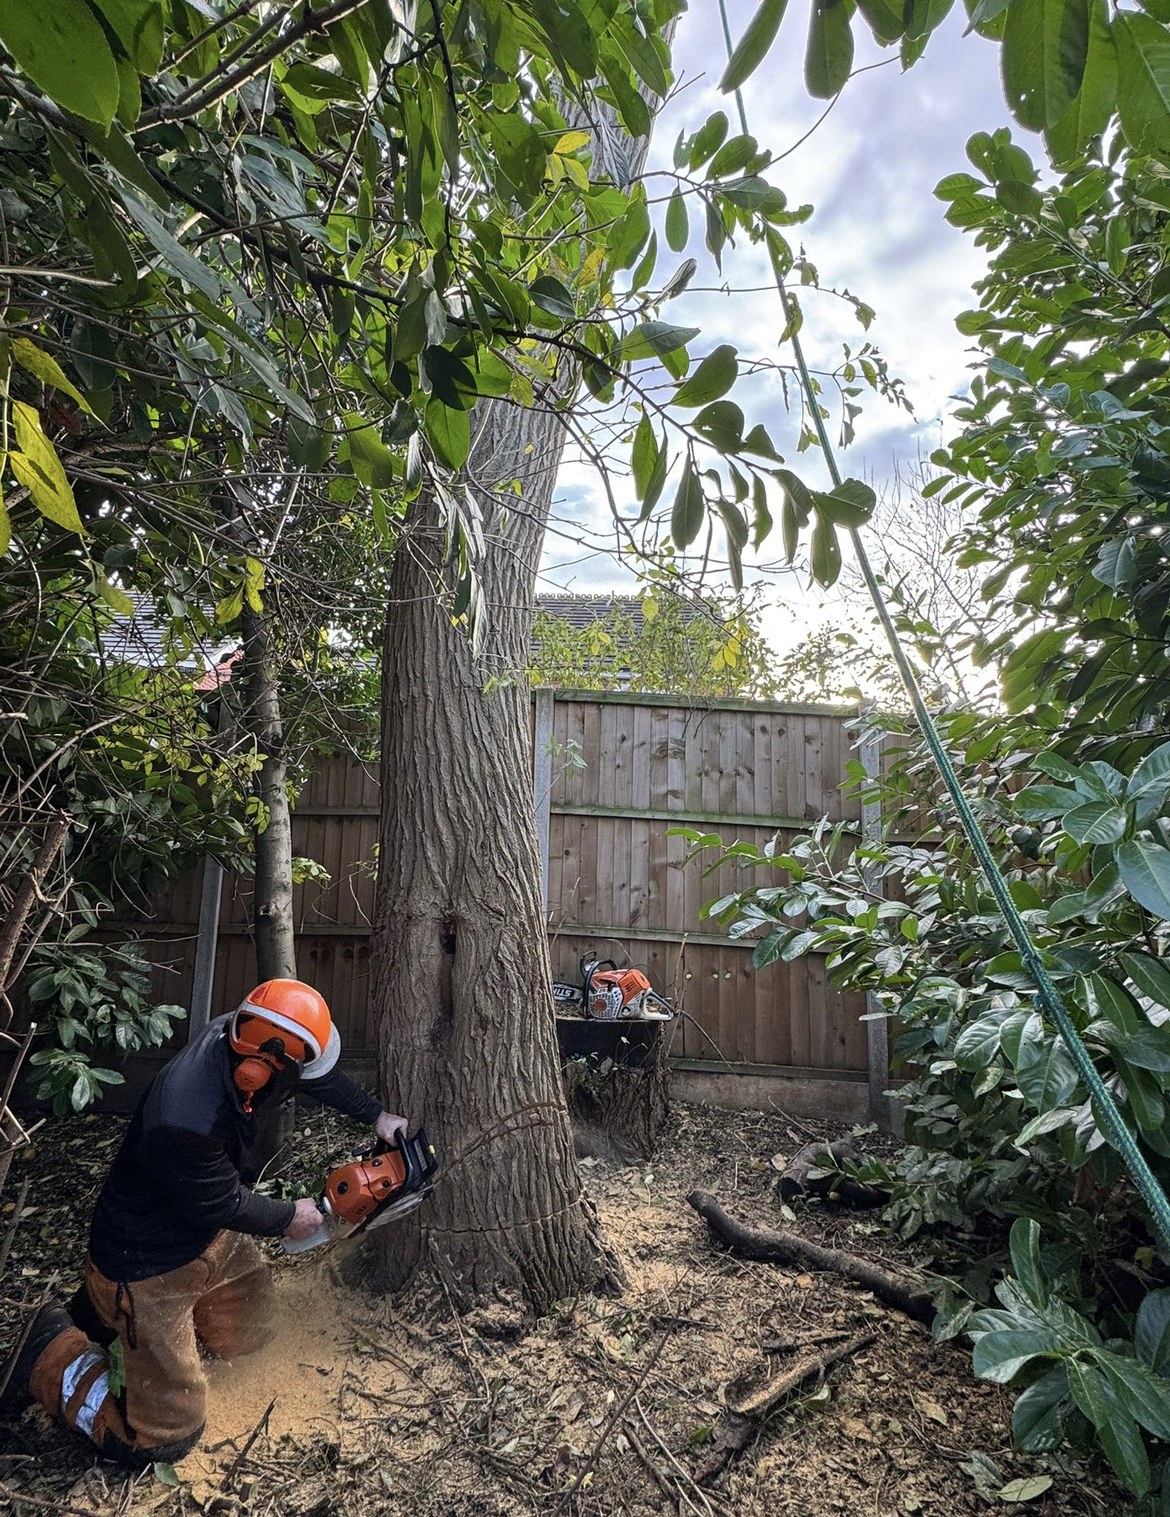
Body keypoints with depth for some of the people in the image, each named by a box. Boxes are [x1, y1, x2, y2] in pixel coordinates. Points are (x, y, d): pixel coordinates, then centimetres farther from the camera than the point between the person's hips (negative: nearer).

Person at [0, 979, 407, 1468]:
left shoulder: (237, 1037, -20)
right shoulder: (186, 1122, -41)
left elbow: (318, 1073, 0)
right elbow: (222, 1206, -22)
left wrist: (376, 1116, 2)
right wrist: (289, 1217, -5)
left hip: (206, 1231, 8)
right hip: (148, 1265, -8)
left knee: (251, 1332, 23)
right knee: (165, 1436, 1)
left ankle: (118, 1307, 29)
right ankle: (51, 1352, 15)